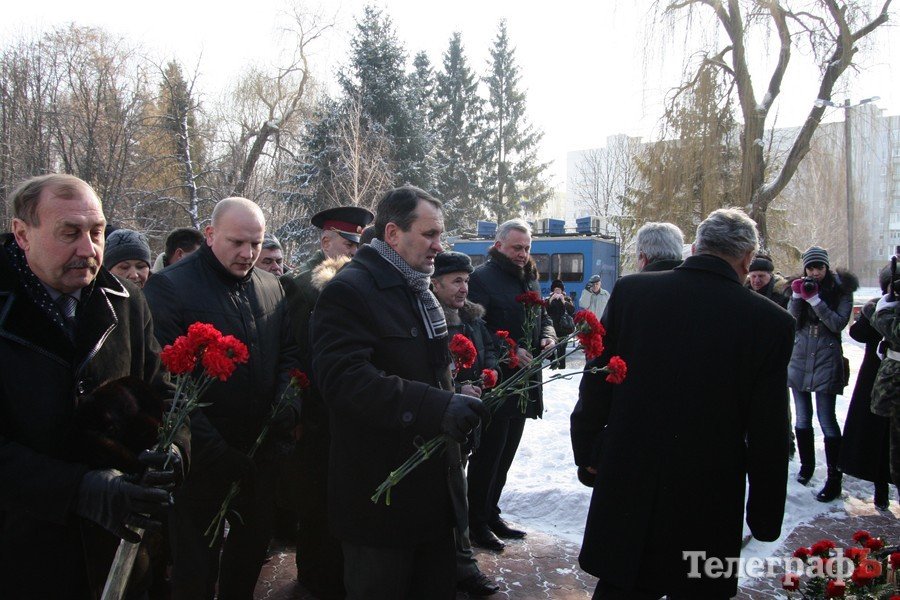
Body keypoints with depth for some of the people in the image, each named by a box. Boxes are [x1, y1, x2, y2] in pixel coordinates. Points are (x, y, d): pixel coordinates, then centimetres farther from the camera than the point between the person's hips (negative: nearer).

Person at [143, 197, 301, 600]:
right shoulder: (168, 287, -11)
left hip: (262, 452, 5)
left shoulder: (271, 287, 7)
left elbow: (289, 354, 12)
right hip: (202, 460, -5)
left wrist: (287, 407, -6)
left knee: (252, 550, 21)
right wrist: (212, 448, -19)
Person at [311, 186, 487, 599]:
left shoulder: (420, 292, 16)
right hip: (380, 498, -8)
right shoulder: (349, 291, -15)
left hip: (433, 486, 9)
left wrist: (457, 402, 9)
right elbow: (343, 377, -29)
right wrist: (437, 406, -34)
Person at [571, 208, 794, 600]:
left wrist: (587, 453, 11)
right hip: (710, 505, -1)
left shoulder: (630, 290, -7)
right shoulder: (770, 321, -11)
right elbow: (769, 435, -7)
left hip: (626, 485, 1)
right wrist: (765, 519, 5)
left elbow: (595, 386, -1)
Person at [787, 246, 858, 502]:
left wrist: (815, 299, -21)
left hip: (826, 361, -4)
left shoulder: (841, 290, -2)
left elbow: (838, 323, -14)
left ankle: (834, 479, 1)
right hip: (800, 359, 4)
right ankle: (806, 465, 28)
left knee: (827, 421, -6)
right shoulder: (800, 287, 9)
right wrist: (797, 296, -15)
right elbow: (792, 322, -1)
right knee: (802, 420, 12)